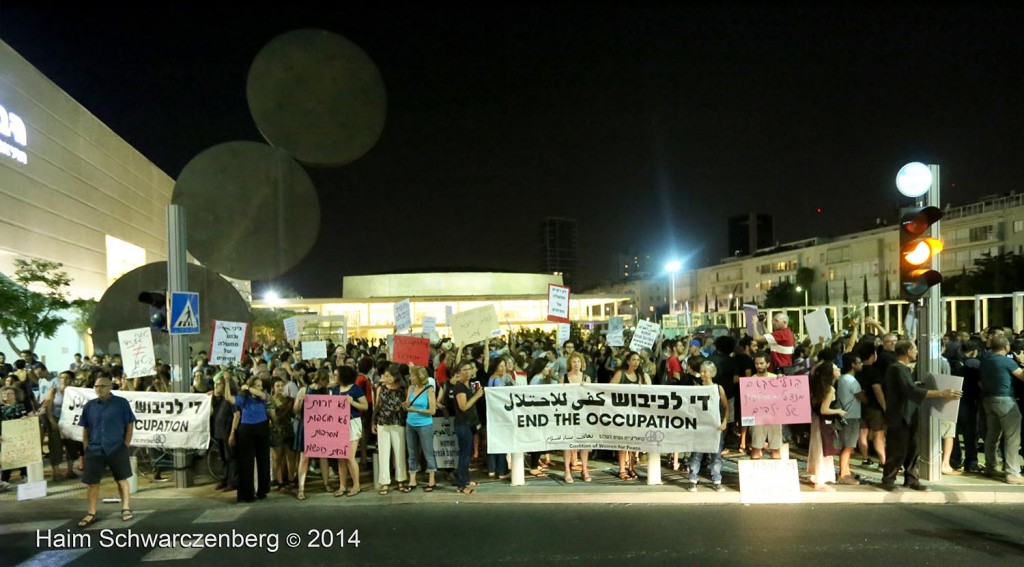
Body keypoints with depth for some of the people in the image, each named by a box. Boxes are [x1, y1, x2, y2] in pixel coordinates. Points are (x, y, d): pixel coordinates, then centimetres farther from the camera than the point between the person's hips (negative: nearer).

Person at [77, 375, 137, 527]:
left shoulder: (121, 403, -6)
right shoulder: (89, 405, 3)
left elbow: (130, 425, -2)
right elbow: (85, 429, 10)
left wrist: (125, 446, -6)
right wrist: (86, 448, 4)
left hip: (117, 449, -3)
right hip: (94, 450, 3)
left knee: (122, 480, 8)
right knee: (92, 482, 8)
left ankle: (126, 508, 19)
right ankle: (91, 513, 19)